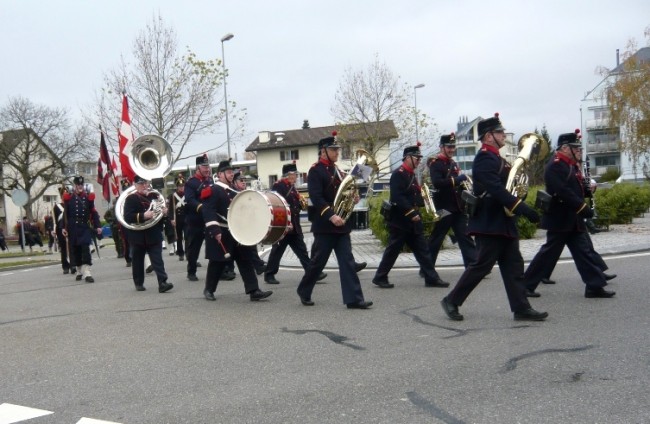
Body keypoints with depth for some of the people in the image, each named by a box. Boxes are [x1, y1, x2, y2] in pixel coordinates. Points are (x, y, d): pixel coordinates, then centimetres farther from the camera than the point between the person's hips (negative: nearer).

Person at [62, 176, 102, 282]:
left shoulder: (89, 197, 5)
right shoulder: (68, 198, 4)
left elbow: (93, 213, 6)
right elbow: (65, 214, 3)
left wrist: (97, 226, 0)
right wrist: (64, 227, -1)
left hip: (85, 228, -1)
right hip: (73, 228, 1)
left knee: (86, 249, -10)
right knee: (76, 250, 9)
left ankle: (86, 273, -14)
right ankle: (79, 271, 24)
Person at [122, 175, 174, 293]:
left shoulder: (155, 196, 9)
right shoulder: (131, 199, -4)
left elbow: (162, 210, 18)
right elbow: (127, 217, -16)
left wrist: (164, 212, -7)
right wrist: (143, 216, -29)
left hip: (154, 235, 2)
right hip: (138, 236, -2)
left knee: (158, 260, -5)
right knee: (138, 261, 9)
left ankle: (162, 283, -12)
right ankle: (139, 283, 23)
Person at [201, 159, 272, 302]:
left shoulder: (233, 191, 16)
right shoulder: (213, 190, -10)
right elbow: (208, 212, -20)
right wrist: (215, 231, -28)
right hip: (221, 234, -7)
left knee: (246, 260, -1)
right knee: (218, 262, 4)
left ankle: (254, 291, -4)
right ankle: (209, 289, 23)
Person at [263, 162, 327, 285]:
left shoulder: (292, 187, 16)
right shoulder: (278, 186, -12)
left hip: (294, 226, 8)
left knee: (302, 250, 6)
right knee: (277, 251, 1)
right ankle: (269, 275, 13)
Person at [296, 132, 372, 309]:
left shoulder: (336, 170, 17)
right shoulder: (315, 171, -8)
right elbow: (316, 198, -18)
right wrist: (331, 216, -26)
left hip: (341, 225, 7)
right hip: (325, 225, -7)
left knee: (347, 261, 0)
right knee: (318, 261, 3)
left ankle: (354, 299, -3)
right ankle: (304, 292, 22)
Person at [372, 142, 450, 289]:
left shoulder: (411, 175, 16)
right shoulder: (398, 174, -13)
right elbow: (397, 197, -23)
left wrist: (421, 201, 7)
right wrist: (411, 213, -24)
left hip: (412, 221, 9)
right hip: (400, 221, -9)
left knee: (422, 250, 7)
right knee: (392, 250, -1)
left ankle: (431, 278, 8)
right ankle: (380, 278, 11)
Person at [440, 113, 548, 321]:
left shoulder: (496, 158, 17)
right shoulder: (484, 158, -15)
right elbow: (496, 190, -26)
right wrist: (523, 208, -29)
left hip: (503, 222, 10)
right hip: (489, 223, -10)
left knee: (513, 266, 7)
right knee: (481, 265, -3)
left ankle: (521, 308, 10)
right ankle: (452, 301, 9)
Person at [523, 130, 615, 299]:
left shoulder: (572, 165, 14)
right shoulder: (555, 166, -17)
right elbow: (563, 192, -26)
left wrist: (588, 186, 3)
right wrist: (583, 208, -26)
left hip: (574, 219, 9)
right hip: (560, 219, -9)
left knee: (584, 251, 7)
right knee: (550, 253, -2)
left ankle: (595, 286, 10)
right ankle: (525, 285, 8)